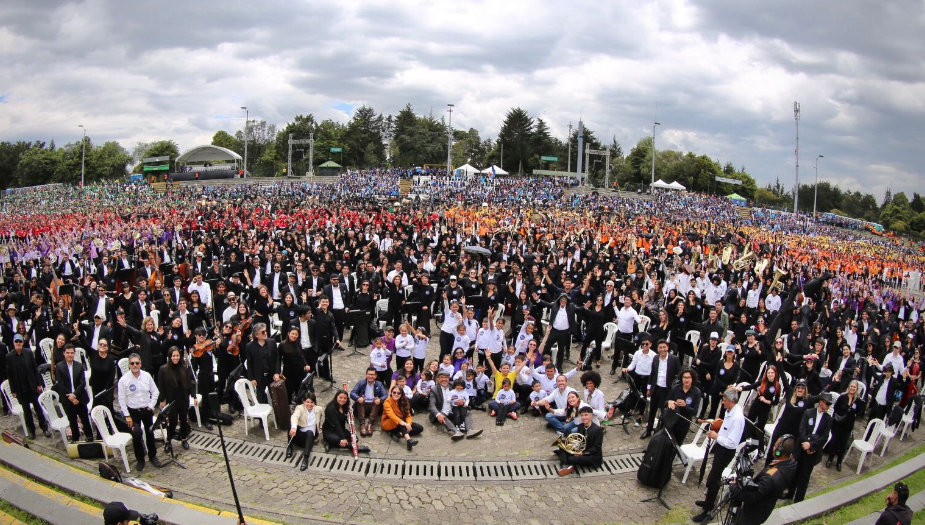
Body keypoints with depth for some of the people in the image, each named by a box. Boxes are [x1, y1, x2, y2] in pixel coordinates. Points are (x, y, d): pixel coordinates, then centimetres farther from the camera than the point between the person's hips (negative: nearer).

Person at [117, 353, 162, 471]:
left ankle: (153, 456, 33)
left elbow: (155, 392, 2)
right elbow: (122, 399, -9)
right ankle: (140, 459, 12)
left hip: (147, 410, 2)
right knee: (136, 435, -9)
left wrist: (151, 406, -5)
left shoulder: (147, 376, -8)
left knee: (150, 434, 14)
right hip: (133, 411, -2)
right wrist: (127, 416, -10)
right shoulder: (123, 380, -14)